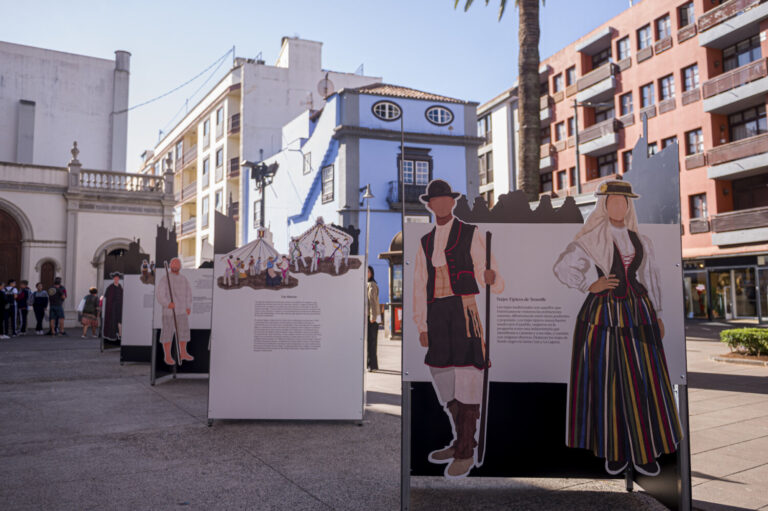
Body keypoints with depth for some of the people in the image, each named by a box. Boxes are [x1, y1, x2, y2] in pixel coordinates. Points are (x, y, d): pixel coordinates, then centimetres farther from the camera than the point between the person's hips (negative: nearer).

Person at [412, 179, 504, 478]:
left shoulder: (471, 234, 4)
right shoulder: (425, 242, 18)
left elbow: (488, 273, -2)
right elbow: (420, 284, 17)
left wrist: (490, 278, -27)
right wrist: (421, 325, 11)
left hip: (466, 310, -5)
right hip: (437, 313, 5)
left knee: (467, 377, -7)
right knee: (443, 377, 10)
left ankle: (465, 454, 2)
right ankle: (461, 441, 27)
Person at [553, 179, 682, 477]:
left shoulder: (641, 243, 13)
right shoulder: (590, 240, 1)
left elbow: (651, 279, 17)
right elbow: (561, 268, 2)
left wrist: (657, 316, 13)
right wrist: (589, 286, -4)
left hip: (638, 314, 3)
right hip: (603, 315, -3)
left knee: (642, 381, 1)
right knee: (607, 381, 0)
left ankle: (642, 452, 12)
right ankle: (615, 452, 12)